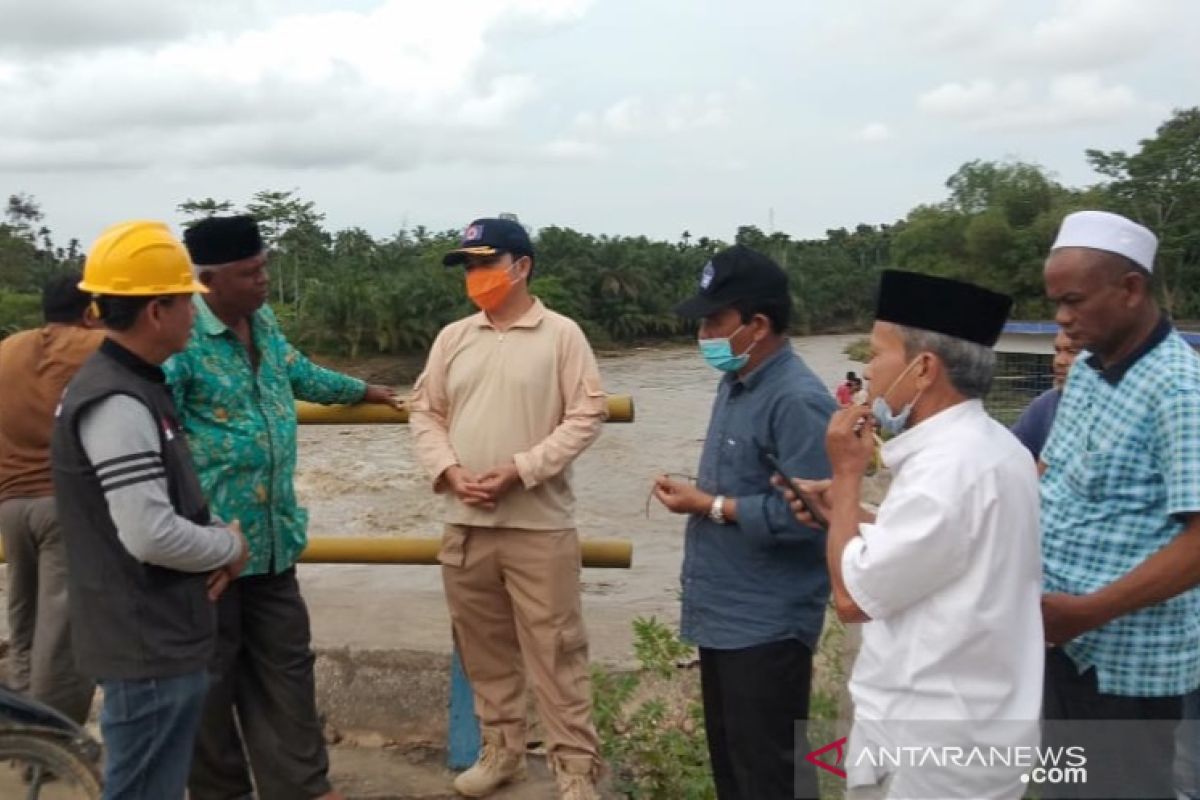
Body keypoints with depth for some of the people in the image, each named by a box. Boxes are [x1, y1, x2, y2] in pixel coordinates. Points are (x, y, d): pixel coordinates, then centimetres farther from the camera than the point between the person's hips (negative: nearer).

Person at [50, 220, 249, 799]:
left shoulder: (135, 385, 9)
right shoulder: (117, 404, -23)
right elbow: (151, 535, -29)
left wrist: (217, 538, 1)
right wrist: (230, 546, -11)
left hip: (158, 636, 10)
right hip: (148, 645, -10)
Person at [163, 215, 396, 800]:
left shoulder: (262, 320, 9)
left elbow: (298, 373, 29)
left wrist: (361, 390, 42)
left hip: (273, 536, 8)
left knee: (285, 664, 14)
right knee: (210, 675, 8)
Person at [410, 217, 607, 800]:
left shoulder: (562, 335, -4)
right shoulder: (452, 338, 9)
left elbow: (587, 414, -9)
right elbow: (425, 412, 11)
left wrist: (520, 470, -16)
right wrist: (449, 471, -7)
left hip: (539, 524, -5)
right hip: (464, 524, 5)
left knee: (554, 650, 1)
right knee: (484, 648, 16)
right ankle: (501, 750, 32)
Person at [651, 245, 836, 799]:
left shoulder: (797, 400, -22)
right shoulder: (735, 384, 8)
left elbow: (806, 514, -28)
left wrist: (711, 507, -20)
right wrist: (697, 495, 6)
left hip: (768, 625, -9)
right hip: (723, 613, 9)